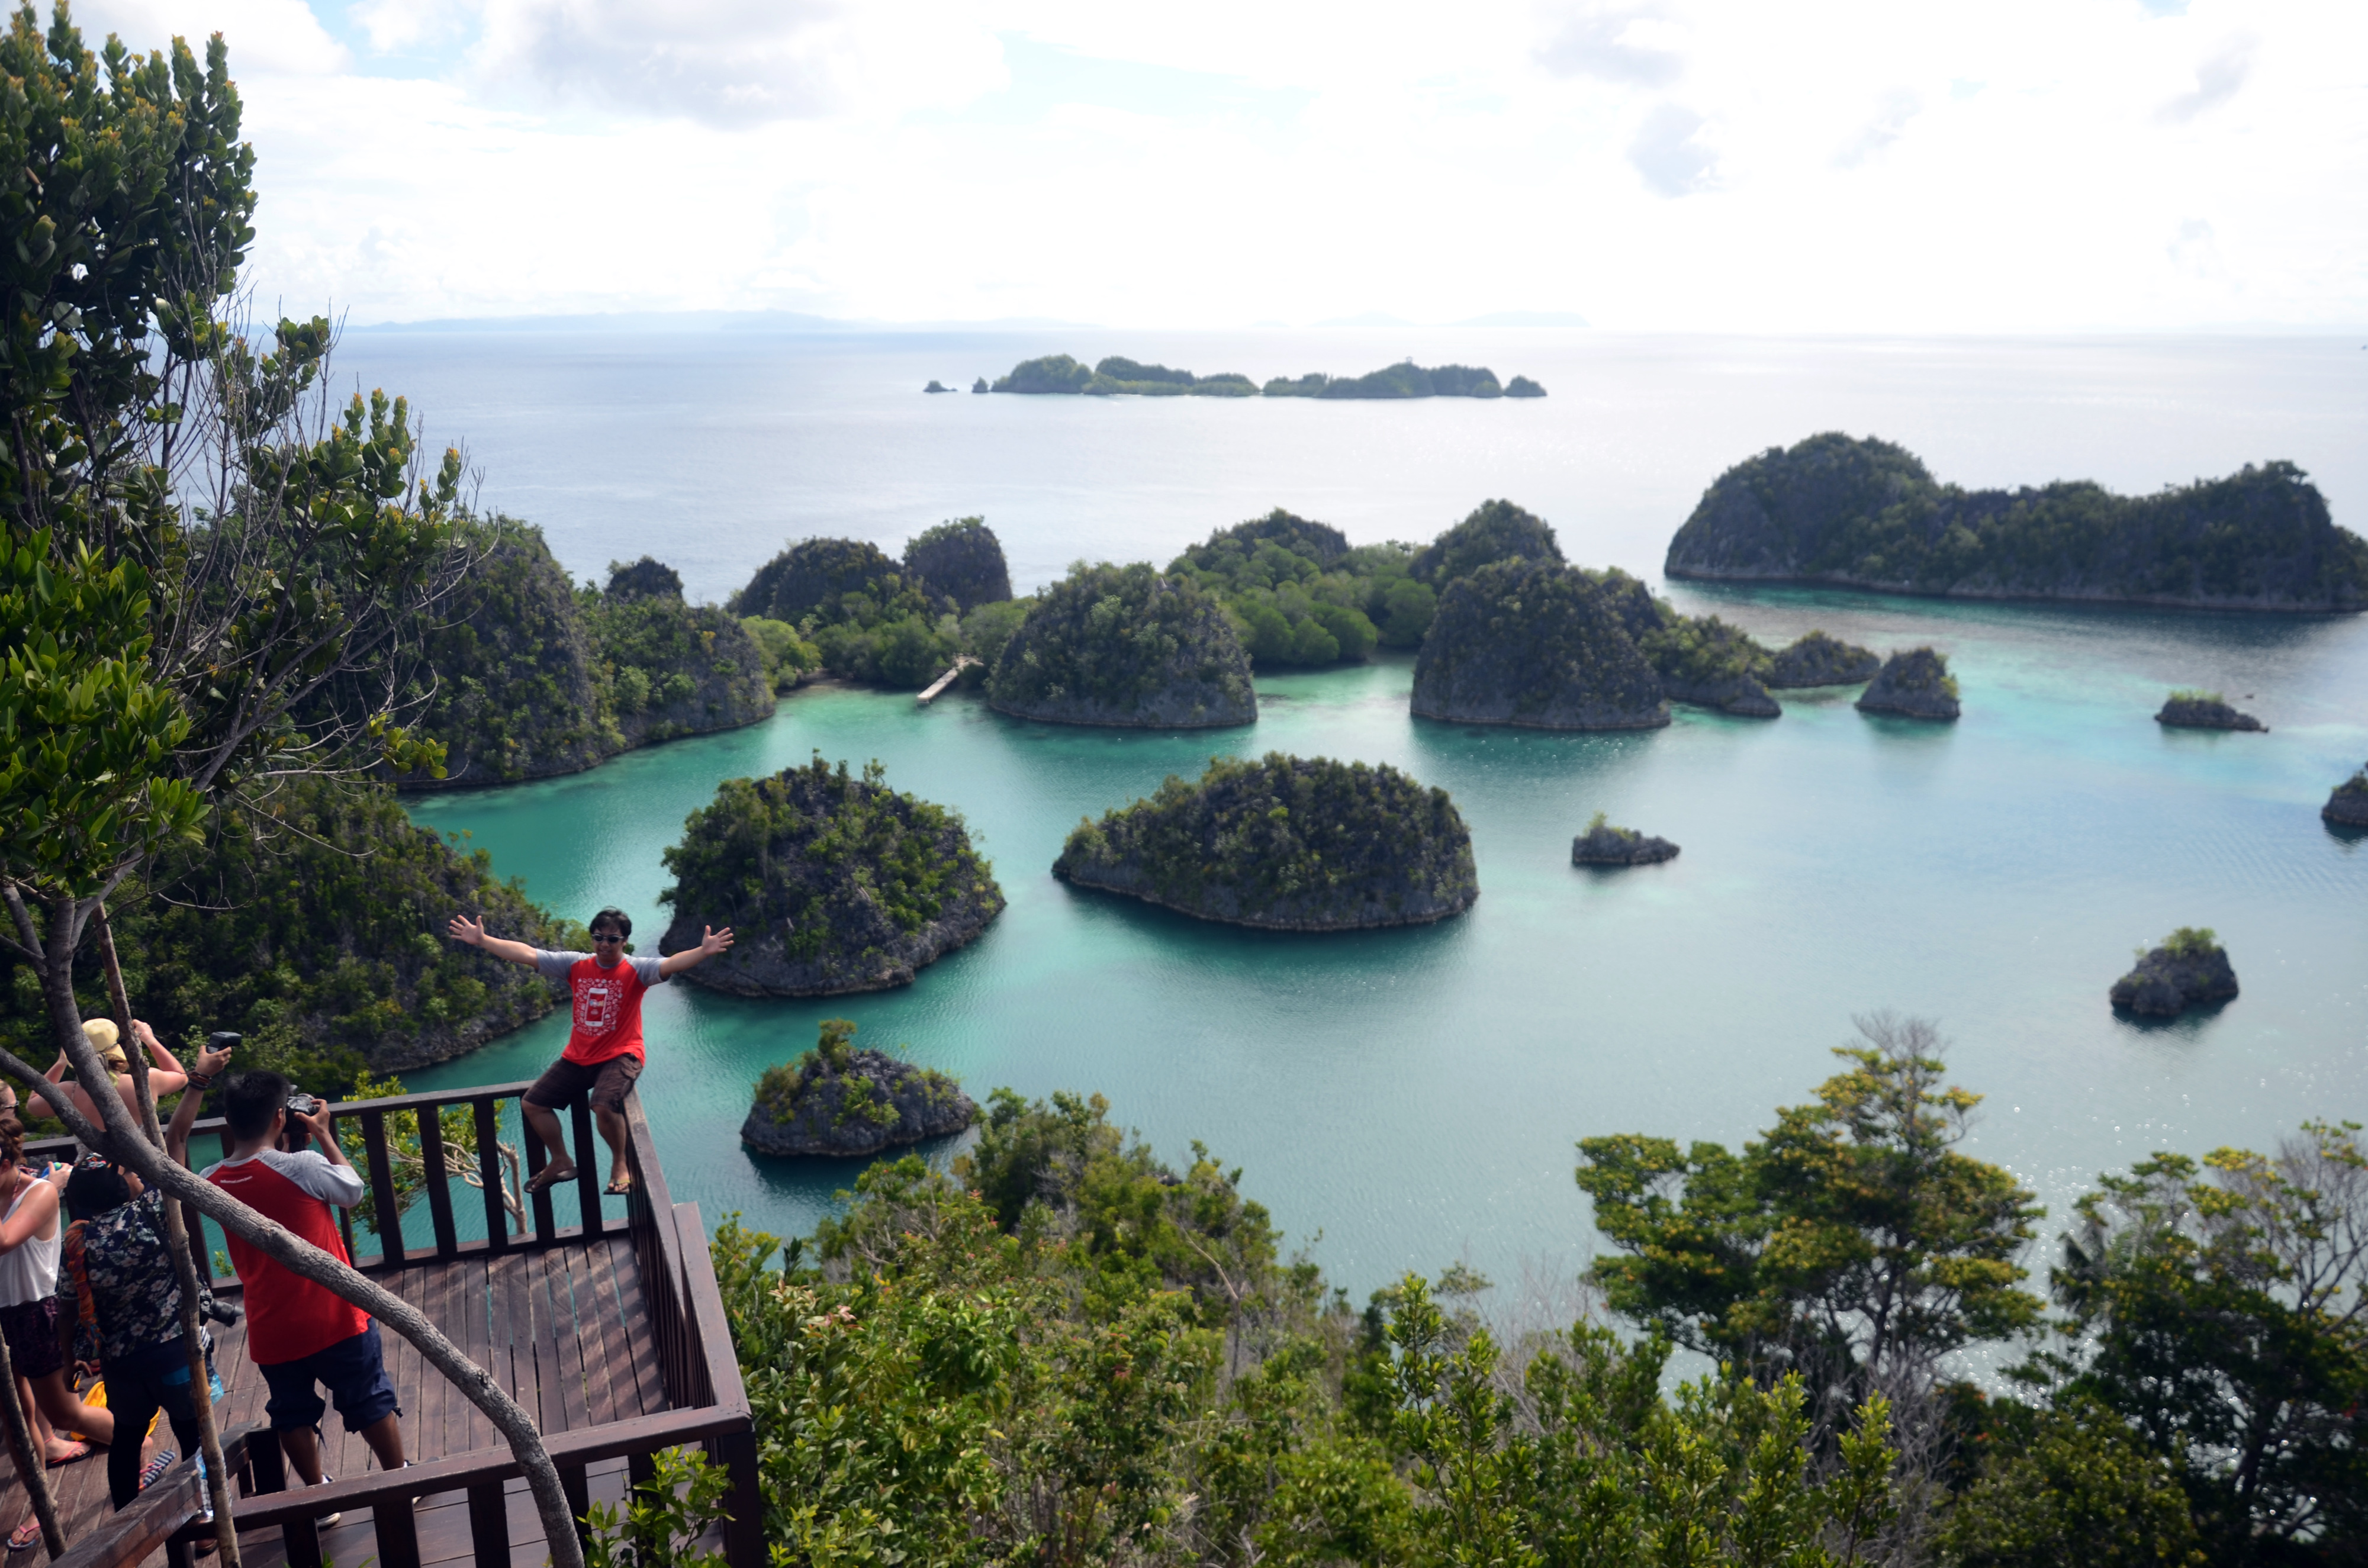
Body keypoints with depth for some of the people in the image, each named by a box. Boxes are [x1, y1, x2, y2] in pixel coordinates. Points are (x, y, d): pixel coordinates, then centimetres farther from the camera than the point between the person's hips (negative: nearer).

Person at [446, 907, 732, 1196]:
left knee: (604, 1106, -31)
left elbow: (670, 964, -32)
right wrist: (482, 941, -4)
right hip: (578, 1058, 6)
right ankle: (561, 1163, 27)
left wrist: (703, 952, -52)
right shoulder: (576, 965, 0)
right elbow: (527, 954, 0)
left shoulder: (636, 971, -13)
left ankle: (620, 1165, -5)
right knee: (533, 1104, 6)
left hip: (620, 1056, -6)